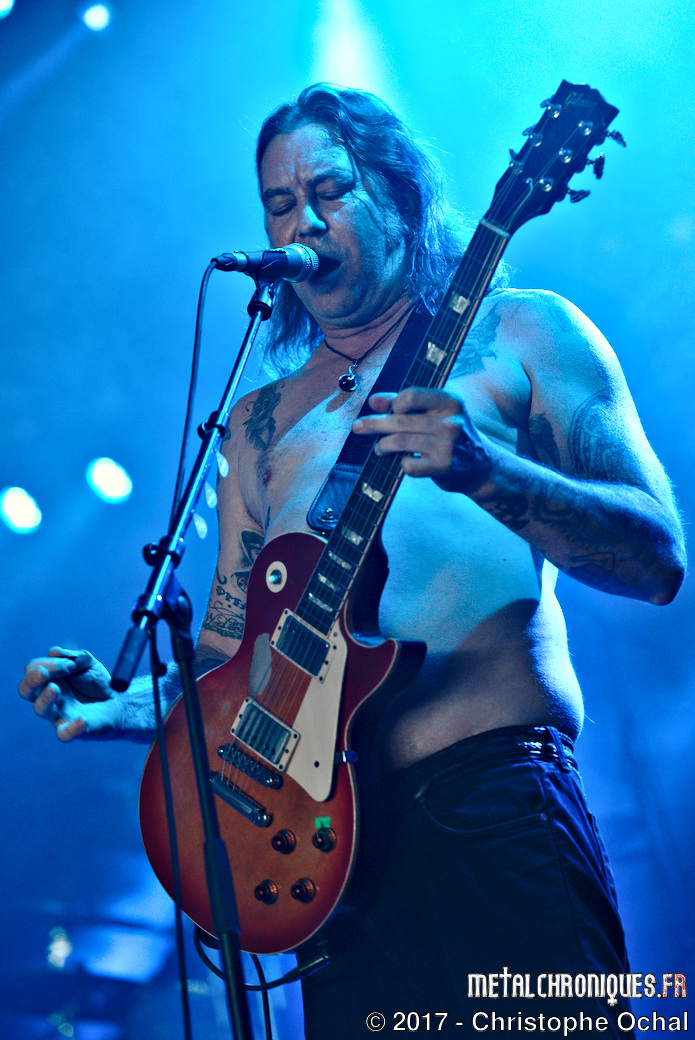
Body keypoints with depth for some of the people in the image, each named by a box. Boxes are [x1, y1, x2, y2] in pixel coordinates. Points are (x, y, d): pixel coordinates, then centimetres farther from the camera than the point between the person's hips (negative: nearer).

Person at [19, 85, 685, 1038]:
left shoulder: (518, 333, 7)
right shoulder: (261, 420, 19)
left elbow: (659, 559, -3)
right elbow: (230, 658, 18)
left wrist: (483, 469, -20)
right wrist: (124, 704, -3)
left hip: (500, 797, -3)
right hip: (333, 820, 4)